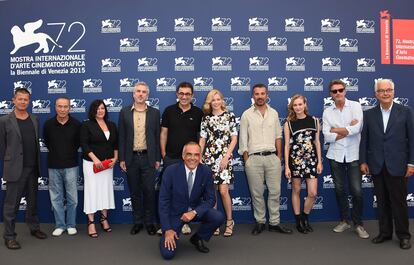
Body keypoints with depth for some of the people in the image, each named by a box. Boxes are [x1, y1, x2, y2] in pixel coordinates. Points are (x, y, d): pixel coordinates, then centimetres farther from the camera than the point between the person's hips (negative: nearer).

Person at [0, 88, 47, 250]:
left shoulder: (35, 120, 9)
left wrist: (38, 164, 10)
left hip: (33, 169, 5)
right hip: (15, 169, -5)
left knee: (33, 201, 16)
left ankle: (34, 228, 29)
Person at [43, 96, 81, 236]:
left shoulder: (76, 124, -5)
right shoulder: (48, 124, -1)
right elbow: (46, 141, 15)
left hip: (71, 165, -2)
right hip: (54, 166, 2)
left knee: (72, 197, 3)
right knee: (56, 197, 8)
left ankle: (71, 225, 18)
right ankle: (60, 225, 20)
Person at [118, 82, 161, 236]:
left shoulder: (154, 113, 3)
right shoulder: (125, 112, 4)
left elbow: (157, 137, 4)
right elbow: (121, 137, 4)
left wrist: (158, 159, 0)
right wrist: (122, 159, -1)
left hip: (148, 158, -1)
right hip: (131, 158, 1)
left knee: (149, 191, 2)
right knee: (134, 192, 9)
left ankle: (149, 222, 17)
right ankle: (137, 222, 22)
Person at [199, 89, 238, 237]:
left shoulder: (230, 116, 3)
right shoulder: (206, 118, 9)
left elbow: (234, 139, 0)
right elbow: (202, 139, 10)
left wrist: (226, 156, -8)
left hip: (224, 157, -2)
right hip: (209, 157, 2)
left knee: (223, 190, -8)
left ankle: (229, 221, 11)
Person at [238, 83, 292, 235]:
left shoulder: (273, 113, 11)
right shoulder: (247, 114, 3)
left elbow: (278, 136, 12)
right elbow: (243, 139, 3)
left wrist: (279, 156, 5)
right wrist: (246, 160, -2)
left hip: (272, 156, 2)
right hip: (254, 158, -2)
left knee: (275, 191, 4)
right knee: (257, 193, 4)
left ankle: (274, 223, 15)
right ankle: (260, 222, 18)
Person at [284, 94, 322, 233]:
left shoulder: (314, 121, 4)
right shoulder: (288, 124, -1)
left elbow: (317, 142, 8)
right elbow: (287, 145, -1)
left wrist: (319, 162, 3)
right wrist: (287, 166, -4)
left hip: (311, 159, 2)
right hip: (295, 159, -1)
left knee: (313, 193, -1)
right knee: (296, 191, 8)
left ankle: (305, 218, 23)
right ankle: (298, 221, 22)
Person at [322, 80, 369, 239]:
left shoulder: (355, 106, -2)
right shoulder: (327, 112, 3)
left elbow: (357, 128, -17)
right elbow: (327, 137, -6)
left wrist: (336, 130, -8)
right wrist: (348, 129, -11)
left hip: (354, 155, -2)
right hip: (335, 156, 2)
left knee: (357, 191, -2)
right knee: (339, 190, 10)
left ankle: (358, 224, 16)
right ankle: (344, 221, 27)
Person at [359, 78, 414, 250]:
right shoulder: (369, 114, 5)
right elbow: (364, 140, 6)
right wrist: (363, 161, 3)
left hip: (397, 166, -2)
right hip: (377, 166, 2)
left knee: (399, 202, 4)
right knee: (382, 202, 11)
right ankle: (385, 232, 24)